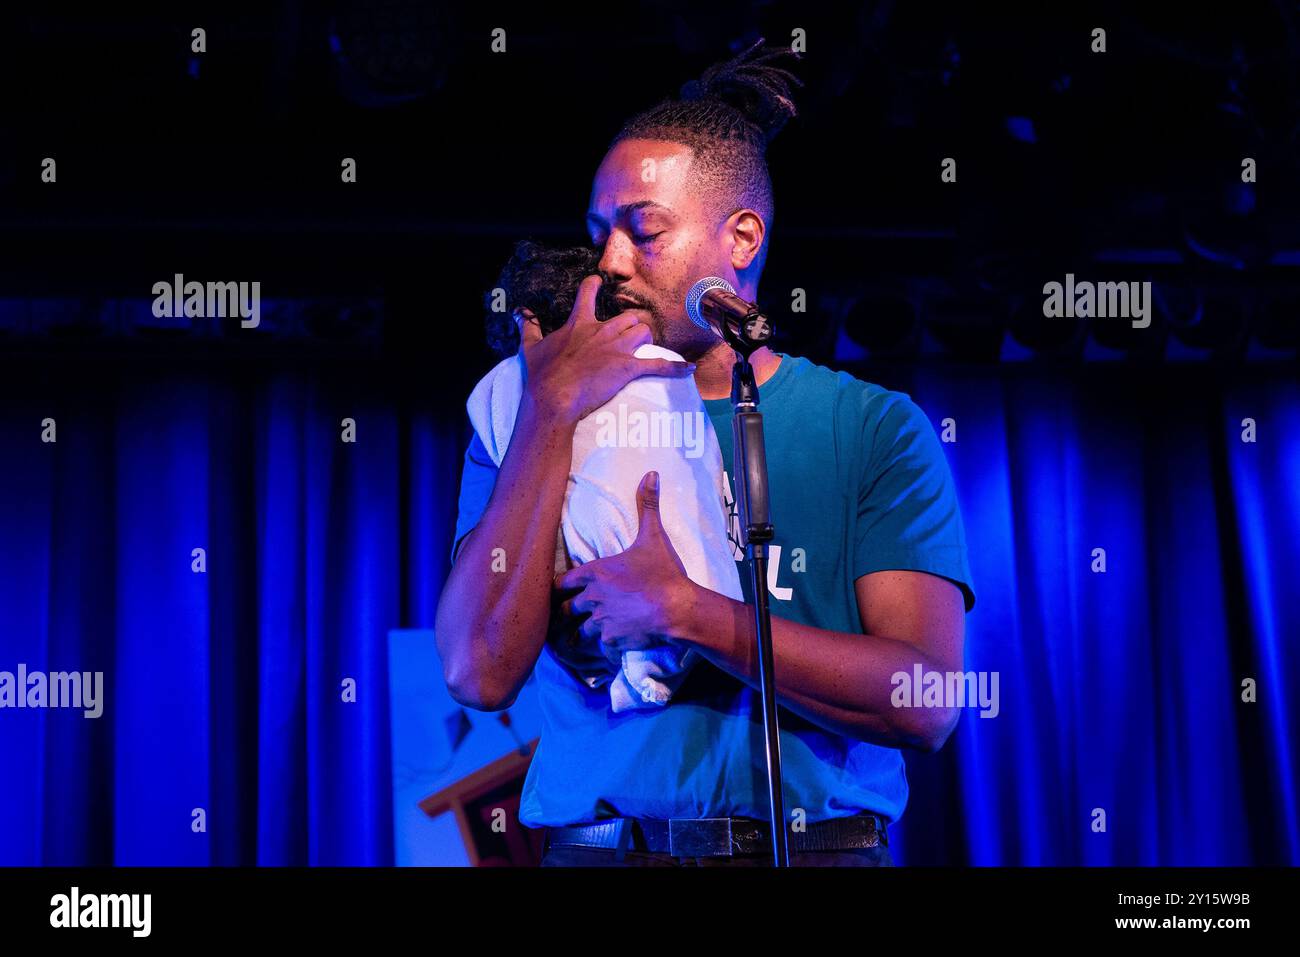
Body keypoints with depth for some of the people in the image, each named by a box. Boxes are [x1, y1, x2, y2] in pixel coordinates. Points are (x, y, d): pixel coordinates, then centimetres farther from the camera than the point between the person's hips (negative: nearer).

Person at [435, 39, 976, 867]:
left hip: (817, 840, -1)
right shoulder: (536, 427, 12)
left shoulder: (874, 427, 8)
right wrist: (553, 411, -3)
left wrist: (682, 611, -8)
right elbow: (481, 674, -2)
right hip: (597, 844, 1)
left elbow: (926, 704, -3)